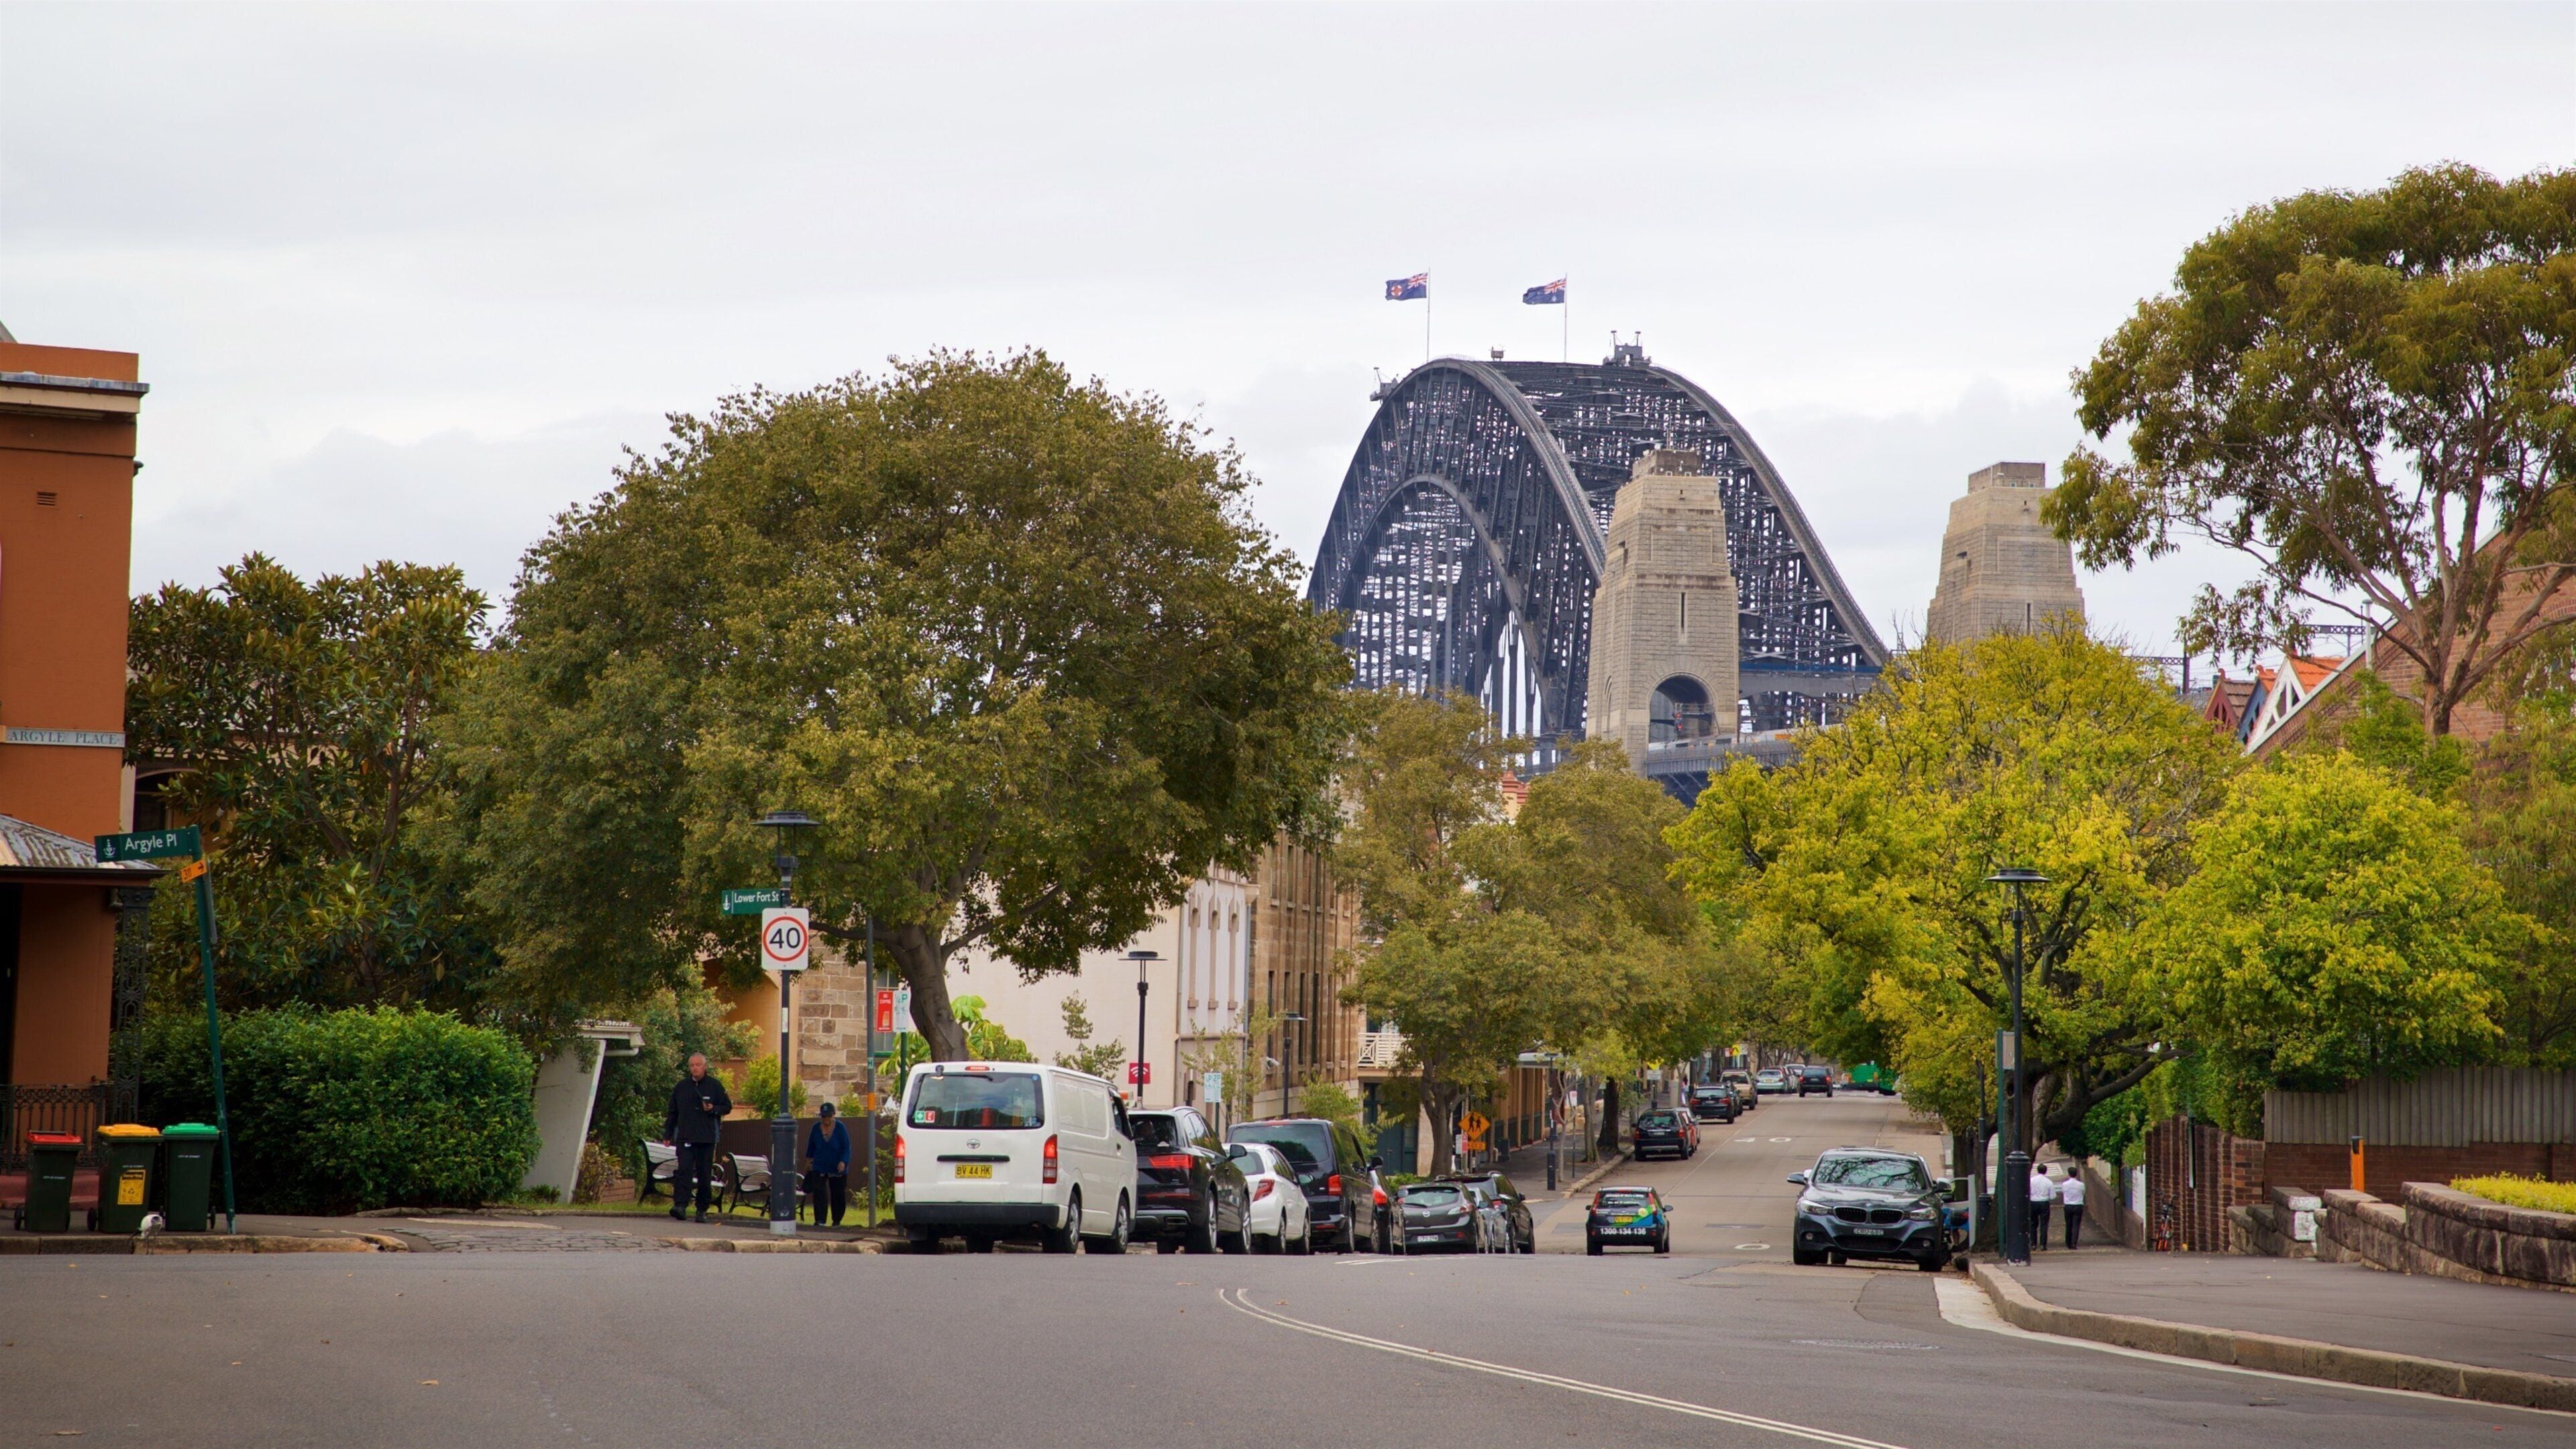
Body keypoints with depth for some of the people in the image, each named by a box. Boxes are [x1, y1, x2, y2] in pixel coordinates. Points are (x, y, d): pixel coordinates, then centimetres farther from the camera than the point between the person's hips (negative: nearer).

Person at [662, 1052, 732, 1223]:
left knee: (705, 1175, 3)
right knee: (684, 1171, -14)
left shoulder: (715, 1086, 4)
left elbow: (727, 1107, 8)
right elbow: (672, 1113, 15)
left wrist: (713, 1109, -12)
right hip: (685, 1137, 1)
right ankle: (680, 1205, -21)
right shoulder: (681, 1087, 10)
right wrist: (667, 1135, 12)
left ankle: (702, 1210, 11)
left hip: (707, 1138, -1)